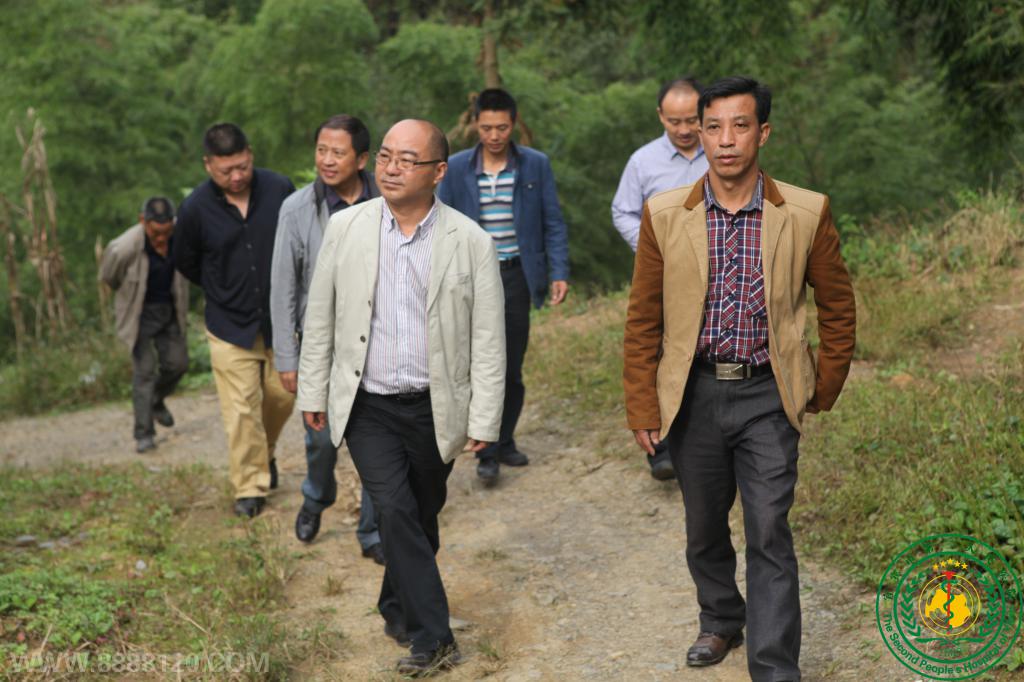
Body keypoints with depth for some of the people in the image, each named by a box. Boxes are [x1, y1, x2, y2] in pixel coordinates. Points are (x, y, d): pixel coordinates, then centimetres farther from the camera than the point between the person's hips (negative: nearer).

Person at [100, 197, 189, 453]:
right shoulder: (125, 247, -29)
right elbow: (109, 276, -7)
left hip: (168, 309, 4)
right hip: (139, 312, -4)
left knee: (177, 363, 3)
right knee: (144, 369, -8)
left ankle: (156, 400, 34)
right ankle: (144, 433, -1)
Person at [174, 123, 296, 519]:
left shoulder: (280, 189, -9)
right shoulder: (195, 209, -12)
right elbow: (186, 263, 7)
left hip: (281, 321, 2)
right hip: (230, 326, -2)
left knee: (282, 396, 11)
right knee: (241, 410, -3)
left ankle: (265, 453, 40)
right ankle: (250, 488, 8)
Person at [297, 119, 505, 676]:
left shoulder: (470, 242, -7)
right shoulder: (346, 227, -2)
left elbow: (489, 340, -4)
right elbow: (320, 317, 5)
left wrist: (484, 420, -6)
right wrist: (313, 392, 6)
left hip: (435, 408, 0)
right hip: (367, 406, 0)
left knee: (421, 519, 13)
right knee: (395, 511, -13)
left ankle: (398, 609, 38)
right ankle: (433, 637, -4)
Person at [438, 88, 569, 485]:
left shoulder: (536, 165, 2)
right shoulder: (457, 168, 2)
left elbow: (553, 223, 4)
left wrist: (559, 272, -5)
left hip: (517, 277, 1)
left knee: (511, 369, 8)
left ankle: (504, 441, 25)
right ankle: (487, 453, -2)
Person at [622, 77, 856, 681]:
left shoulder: (806, 214, -6)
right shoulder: (665, 216, -3)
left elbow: (838, 308, 6)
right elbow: (644, 321, 2)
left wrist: (824, 392, 9)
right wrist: (643, 409, 1)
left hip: (766, 395, -2)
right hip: (694, 393, 2)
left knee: (769, 535, -5)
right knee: (704, 529, 17)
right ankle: (721, 623, 41)